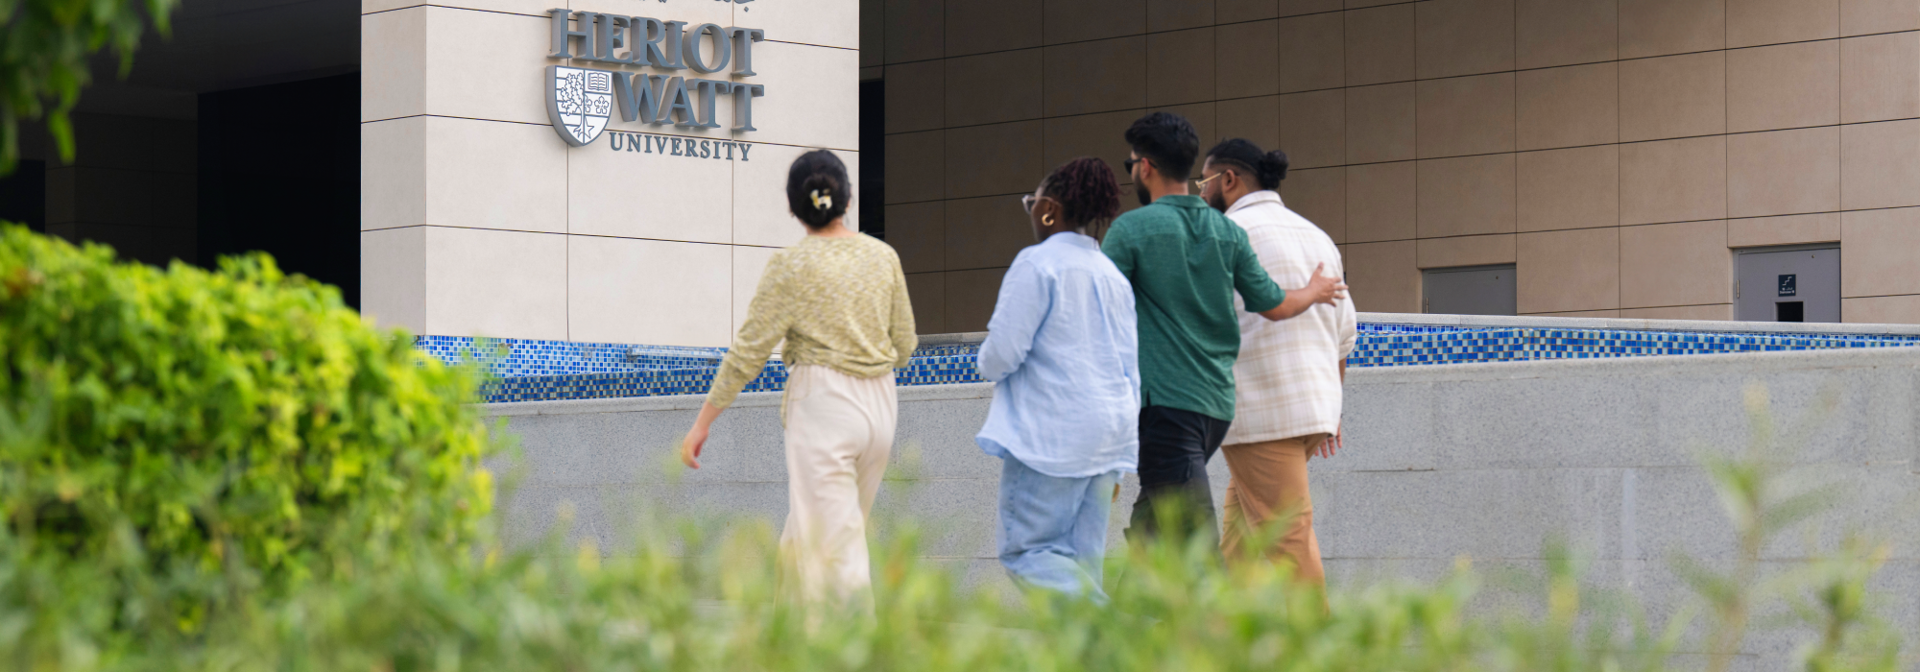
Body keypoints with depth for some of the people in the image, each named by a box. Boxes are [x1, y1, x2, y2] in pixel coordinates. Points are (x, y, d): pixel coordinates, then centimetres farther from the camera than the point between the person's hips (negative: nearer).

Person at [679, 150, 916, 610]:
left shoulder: (791, 266, -8)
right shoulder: (883, 257, 6)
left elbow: (748, 352, -7)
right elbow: (905, 346, 12)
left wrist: (703, 422, 0)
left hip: (821, 405, -6)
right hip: (880, 407, 6)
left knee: (834, 545, -5)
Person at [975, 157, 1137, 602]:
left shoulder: (1037, 264, -9)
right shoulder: (1112, 274, 15)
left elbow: (1003, 352, -14)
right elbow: (1131, 367, 17)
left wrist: (990, 365, 11)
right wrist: (1114, 464, 21)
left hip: (1050, 434, -8)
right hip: (1108, 432, 8)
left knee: (1026, 551, -6)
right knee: (1080, 558, 8)